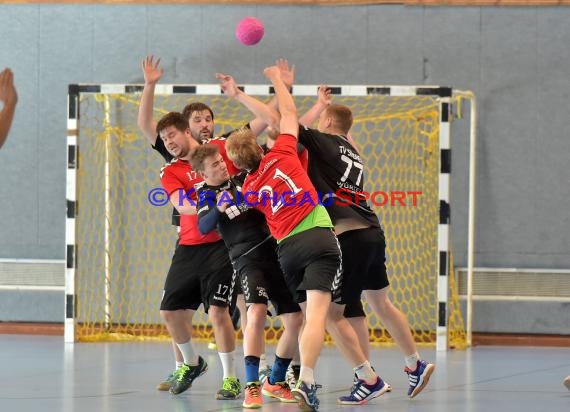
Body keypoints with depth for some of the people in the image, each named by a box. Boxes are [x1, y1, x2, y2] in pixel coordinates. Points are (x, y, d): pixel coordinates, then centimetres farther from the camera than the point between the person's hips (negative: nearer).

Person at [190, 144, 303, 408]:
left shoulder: (241, 179, 14)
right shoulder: (206, 194, 3)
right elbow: (203, 227, -13)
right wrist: (218, 209, -29)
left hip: (275, 251, 5)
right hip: (247, 258, -5)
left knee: (296, 320, 2)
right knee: (257, 310, -29)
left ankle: (275, 382, 21)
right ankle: (252, 385, -28)